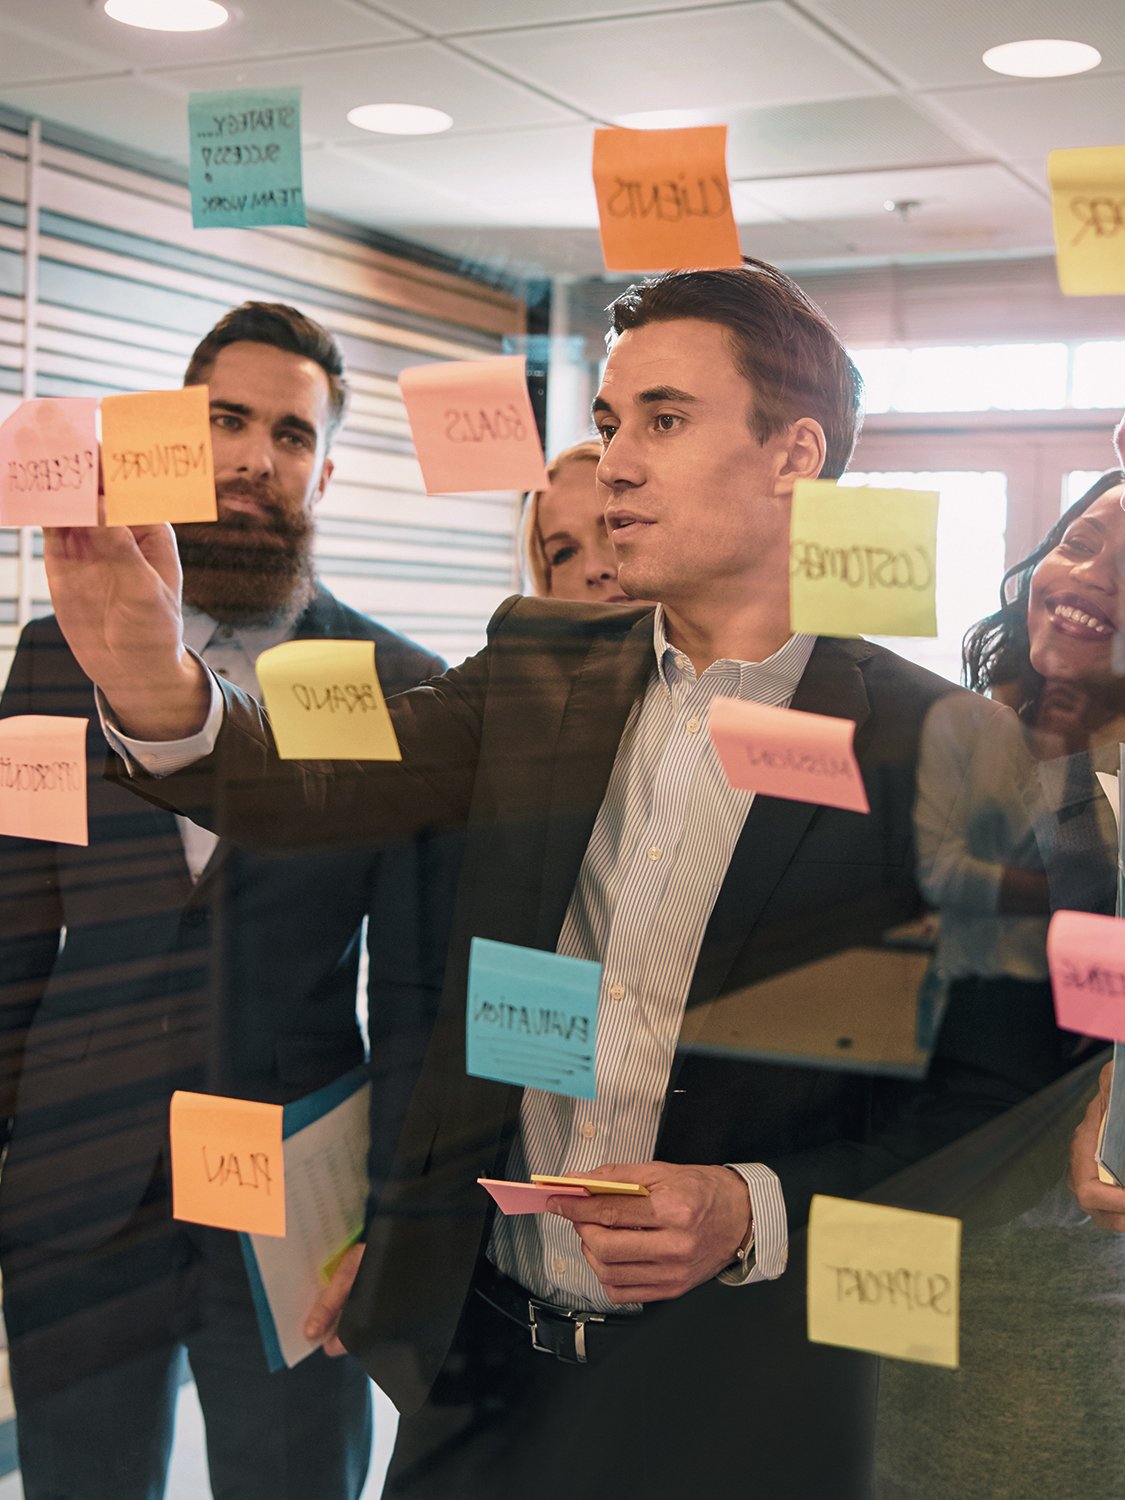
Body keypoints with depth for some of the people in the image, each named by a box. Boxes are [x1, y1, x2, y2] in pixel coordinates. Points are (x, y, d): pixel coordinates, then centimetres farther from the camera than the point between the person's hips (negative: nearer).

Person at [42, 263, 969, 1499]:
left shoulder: (929, 748, -11)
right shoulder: (540, 672, 3)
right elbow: (324, 781, -10)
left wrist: (757, 1216, -20)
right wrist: (158, 686, -28)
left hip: (732, 1399, -4)